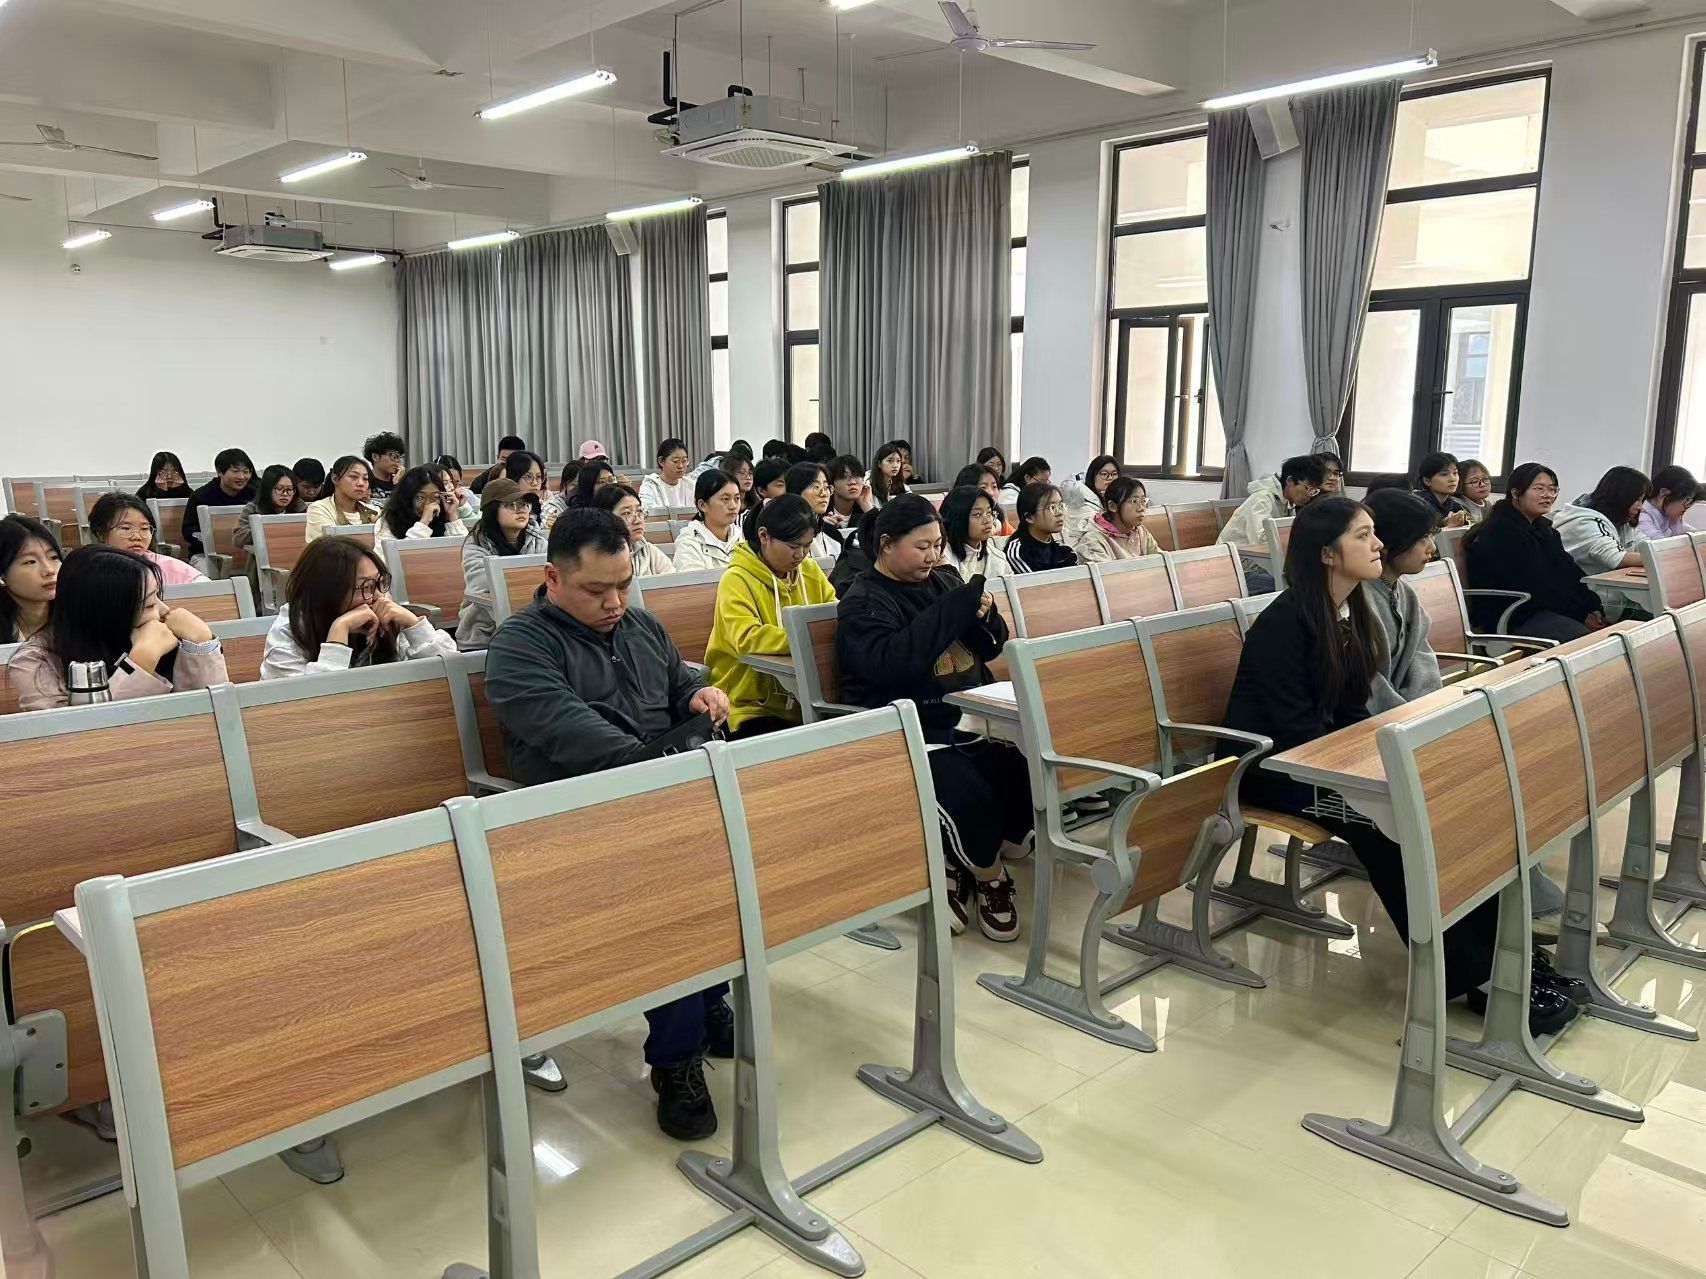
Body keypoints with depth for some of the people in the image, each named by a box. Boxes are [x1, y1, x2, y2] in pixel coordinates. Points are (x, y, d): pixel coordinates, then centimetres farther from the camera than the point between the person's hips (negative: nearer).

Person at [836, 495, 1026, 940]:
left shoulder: (944, 581, 14)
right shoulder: (863, 602, -5)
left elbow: (989, 647, 17)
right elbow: (892, 663, -25)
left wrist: (983, 615, -7)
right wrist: (958, 607, -24)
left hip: (968, 721, 7)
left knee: (1030, 771, -18)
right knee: (968, 792, -31)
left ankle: (962, 865, 3)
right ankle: (989, 878, 0)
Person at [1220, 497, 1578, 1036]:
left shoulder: (1352, 613, 7)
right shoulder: (1284, 622, -19)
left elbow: (1352, 711, 9)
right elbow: (1294, 729, -22)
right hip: (1266, 763, -8)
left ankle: (1499, 953, -14)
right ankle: (1472, 973, -22)